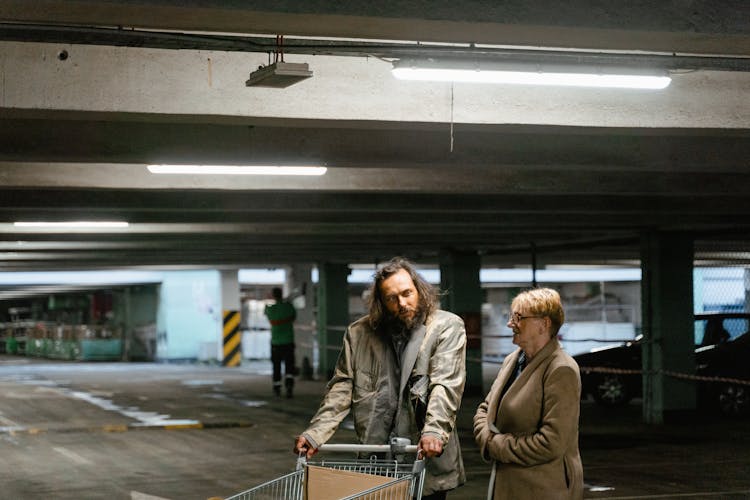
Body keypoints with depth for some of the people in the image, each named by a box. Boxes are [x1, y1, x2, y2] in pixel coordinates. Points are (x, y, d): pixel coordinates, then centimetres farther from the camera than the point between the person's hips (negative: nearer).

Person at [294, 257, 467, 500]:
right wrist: (315, 434, -5)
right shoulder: (359, 333, 8)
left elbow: (445, 385, -12)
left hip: (427, 458, -2)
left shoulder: (447, 327, -2)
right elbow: (342, 387, 8)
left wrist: (434, 432, -28)